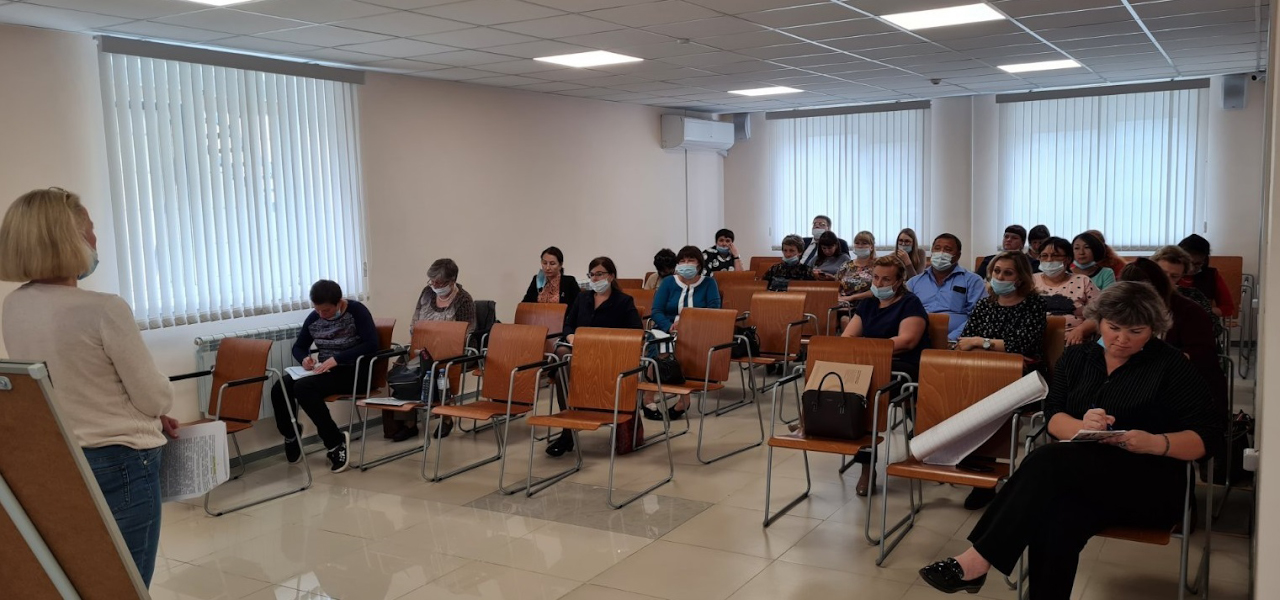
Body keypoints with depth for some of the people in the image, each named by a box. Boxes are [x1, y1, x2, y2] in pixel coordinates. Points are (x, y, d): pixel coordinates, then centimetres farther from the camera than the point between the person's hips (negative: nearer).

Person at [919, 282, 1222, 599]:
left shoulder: (1170, 365, 2)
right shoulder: (1077, 357, 13)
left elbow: (1206, 436, -3)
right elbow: (1053, 416, 4)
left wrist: (1156, 442, -24)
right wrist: (1083, 427, -20)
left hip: (1149, 486, -3)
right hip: (1082, 477, 3)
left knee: (1048, 462, -33)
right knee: (1056, 522, -36)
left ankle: (978, 559, -32)